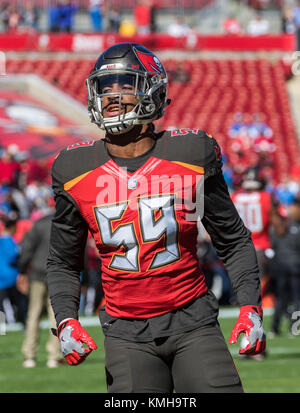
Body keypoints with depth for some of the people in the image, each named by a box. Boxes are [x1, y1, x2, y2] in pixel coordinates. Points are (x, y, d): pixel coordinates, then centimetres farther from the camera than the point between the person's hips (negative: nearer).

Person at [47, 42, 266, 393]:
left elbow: (233, 241, 8)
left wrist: (250, 307, -4)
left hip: (192, 322, 0)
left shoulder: (192, 154, -2)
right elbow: (62, 262, 12)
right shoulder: (76, 171, 1)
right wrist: (66, 321, -4)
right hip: (127, 334, 0)